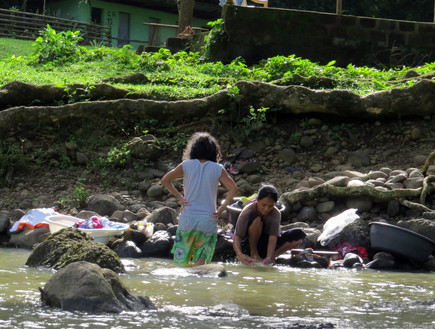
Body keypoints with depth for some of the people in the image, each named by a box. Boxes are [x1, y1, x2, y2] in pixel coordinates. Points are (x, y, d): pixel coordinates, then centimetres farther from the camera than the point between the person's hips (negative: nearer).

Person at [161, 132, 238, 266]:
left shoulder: (186, 166, 1)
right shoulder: (218, 169, -1)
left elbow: (165, 180, 0)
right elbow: (233, 188, -6)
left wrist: (179, 197, 4)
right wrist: (221, 209, -2)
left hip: (187, 219, 0)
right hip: (208, 220, 0)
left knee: (182, 258, 10)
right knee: (201, 259, 4)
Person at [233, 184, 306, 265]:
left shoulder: (275, 214, -17)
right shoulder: (248, 211, -25)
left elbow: (273, 237, -26)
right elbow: (237, 236, -31)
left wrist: (269, 257, -43)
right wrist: (240, 254, -49)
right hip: (248, 244, -3)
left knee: (299, 234, -15)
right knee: (256, 219, -33)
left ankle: (272, 256, -14)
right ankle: (253, 254, -15)